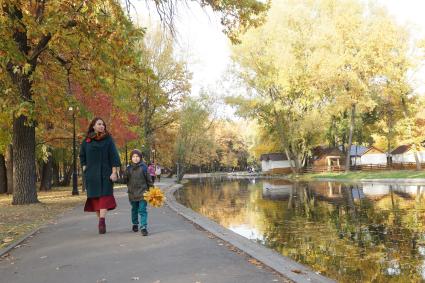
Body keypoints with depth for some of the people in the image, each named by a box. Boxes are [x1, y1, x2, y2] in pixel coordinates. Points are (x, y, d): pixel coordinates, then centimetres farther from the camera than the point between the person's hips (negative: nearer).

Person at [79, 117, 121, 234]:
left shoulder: (108, 139, 1)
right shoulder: (86, 141, 7)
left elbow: (113, 156, -4)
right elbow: (82, 156, 19)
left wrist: (114, 172, -10)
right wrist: (84, 167, 6)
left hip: (105, 173, -2)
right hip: (91, 174, 3)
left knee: (104, 196, -9)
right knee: (95, 197, 3)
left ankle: (102, 221, -15)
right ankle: (101, 221, 9)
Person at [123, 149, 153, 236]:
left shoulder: (143, 167, -3)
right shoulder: (128, 168, 3)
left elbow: (149, 180, 1)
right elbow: (125, 180, 5)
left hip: (142, 192, -3)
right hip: (132, 193, 3)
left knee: (142, 210, -6)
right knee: (134, 209, 18)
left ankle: (143, 227, -6)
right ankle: (135, 224, 36)